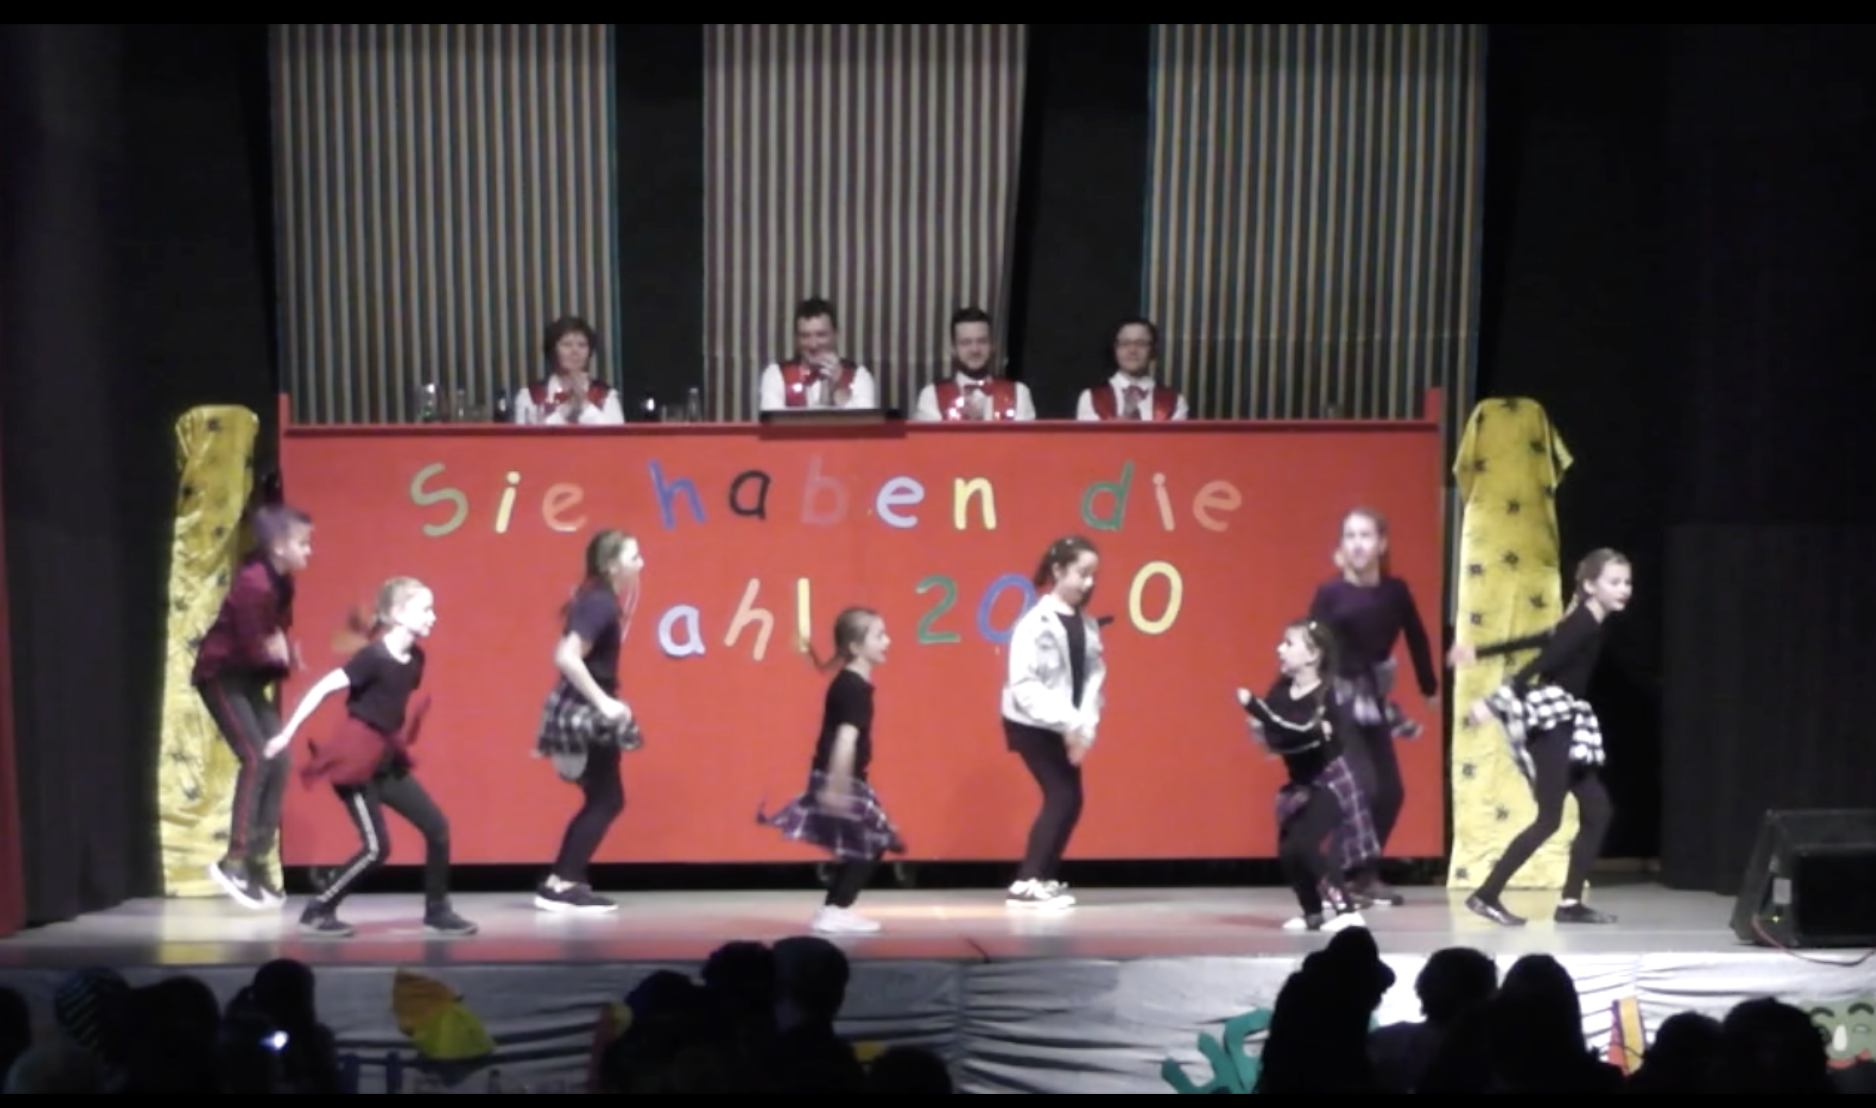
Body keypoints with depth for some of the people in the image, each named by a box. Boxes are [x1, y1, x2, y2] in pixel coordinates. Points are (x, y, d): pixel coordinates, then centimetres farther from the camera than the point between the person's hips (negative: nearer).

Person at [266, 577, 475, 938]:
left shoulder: (415, 658, 4)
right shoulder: (373, 656, -19)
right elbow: (323, 688, -18)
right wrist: (287, 733, -20)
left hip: (387, 759, 8)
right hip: (355, 758, -8)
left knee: (438, 826, 2)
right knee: (377, 846, -10)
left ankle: (437, 911, 12)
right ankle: (317, 912, 4)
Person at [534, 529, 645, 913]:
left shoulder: (600, 600, 11)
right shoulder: (600, 603, -18)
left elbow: (571, 656, 12)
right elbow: (567, 657, -27)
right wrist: (603, 702, -23)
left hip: (585, 711, 9)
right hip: (585, 712, -9)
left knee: (602, 800, 14)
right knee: (605, 800, -2)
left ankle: (562, 883, 16)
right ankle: (562, 885, 2)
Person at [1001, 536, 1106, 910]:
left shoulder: (1087, 623, 5)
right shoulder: (1036, 622, -16)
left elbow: (1094, 675, 1)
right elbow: (1023, 684, -21)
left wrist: (1085, 724, -13)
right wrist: (1067, 721, -24)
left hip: (1064, 728, 7)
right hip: (1032, 725, -7)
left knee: (1070, 800, 7)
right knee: (1062, 798, -10)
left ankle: (1045, 879, 20)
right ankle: (1026, 884, -2)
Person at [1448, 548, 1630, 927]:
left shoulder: (1586, 624, 14)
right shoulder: (1585, 625, -15)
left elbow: (1538, 642, 21)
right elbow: (1539, 664, -22)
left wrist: (1479, 652, 26)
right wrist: (1495, 703, -28)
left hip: (1563, 724, 10)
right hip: (1549, 722, -10)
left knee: (1598, 809, 7)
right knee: (1549, 819, -9)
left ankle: (1571, 903, 10)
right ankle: (1486, 896, -4)